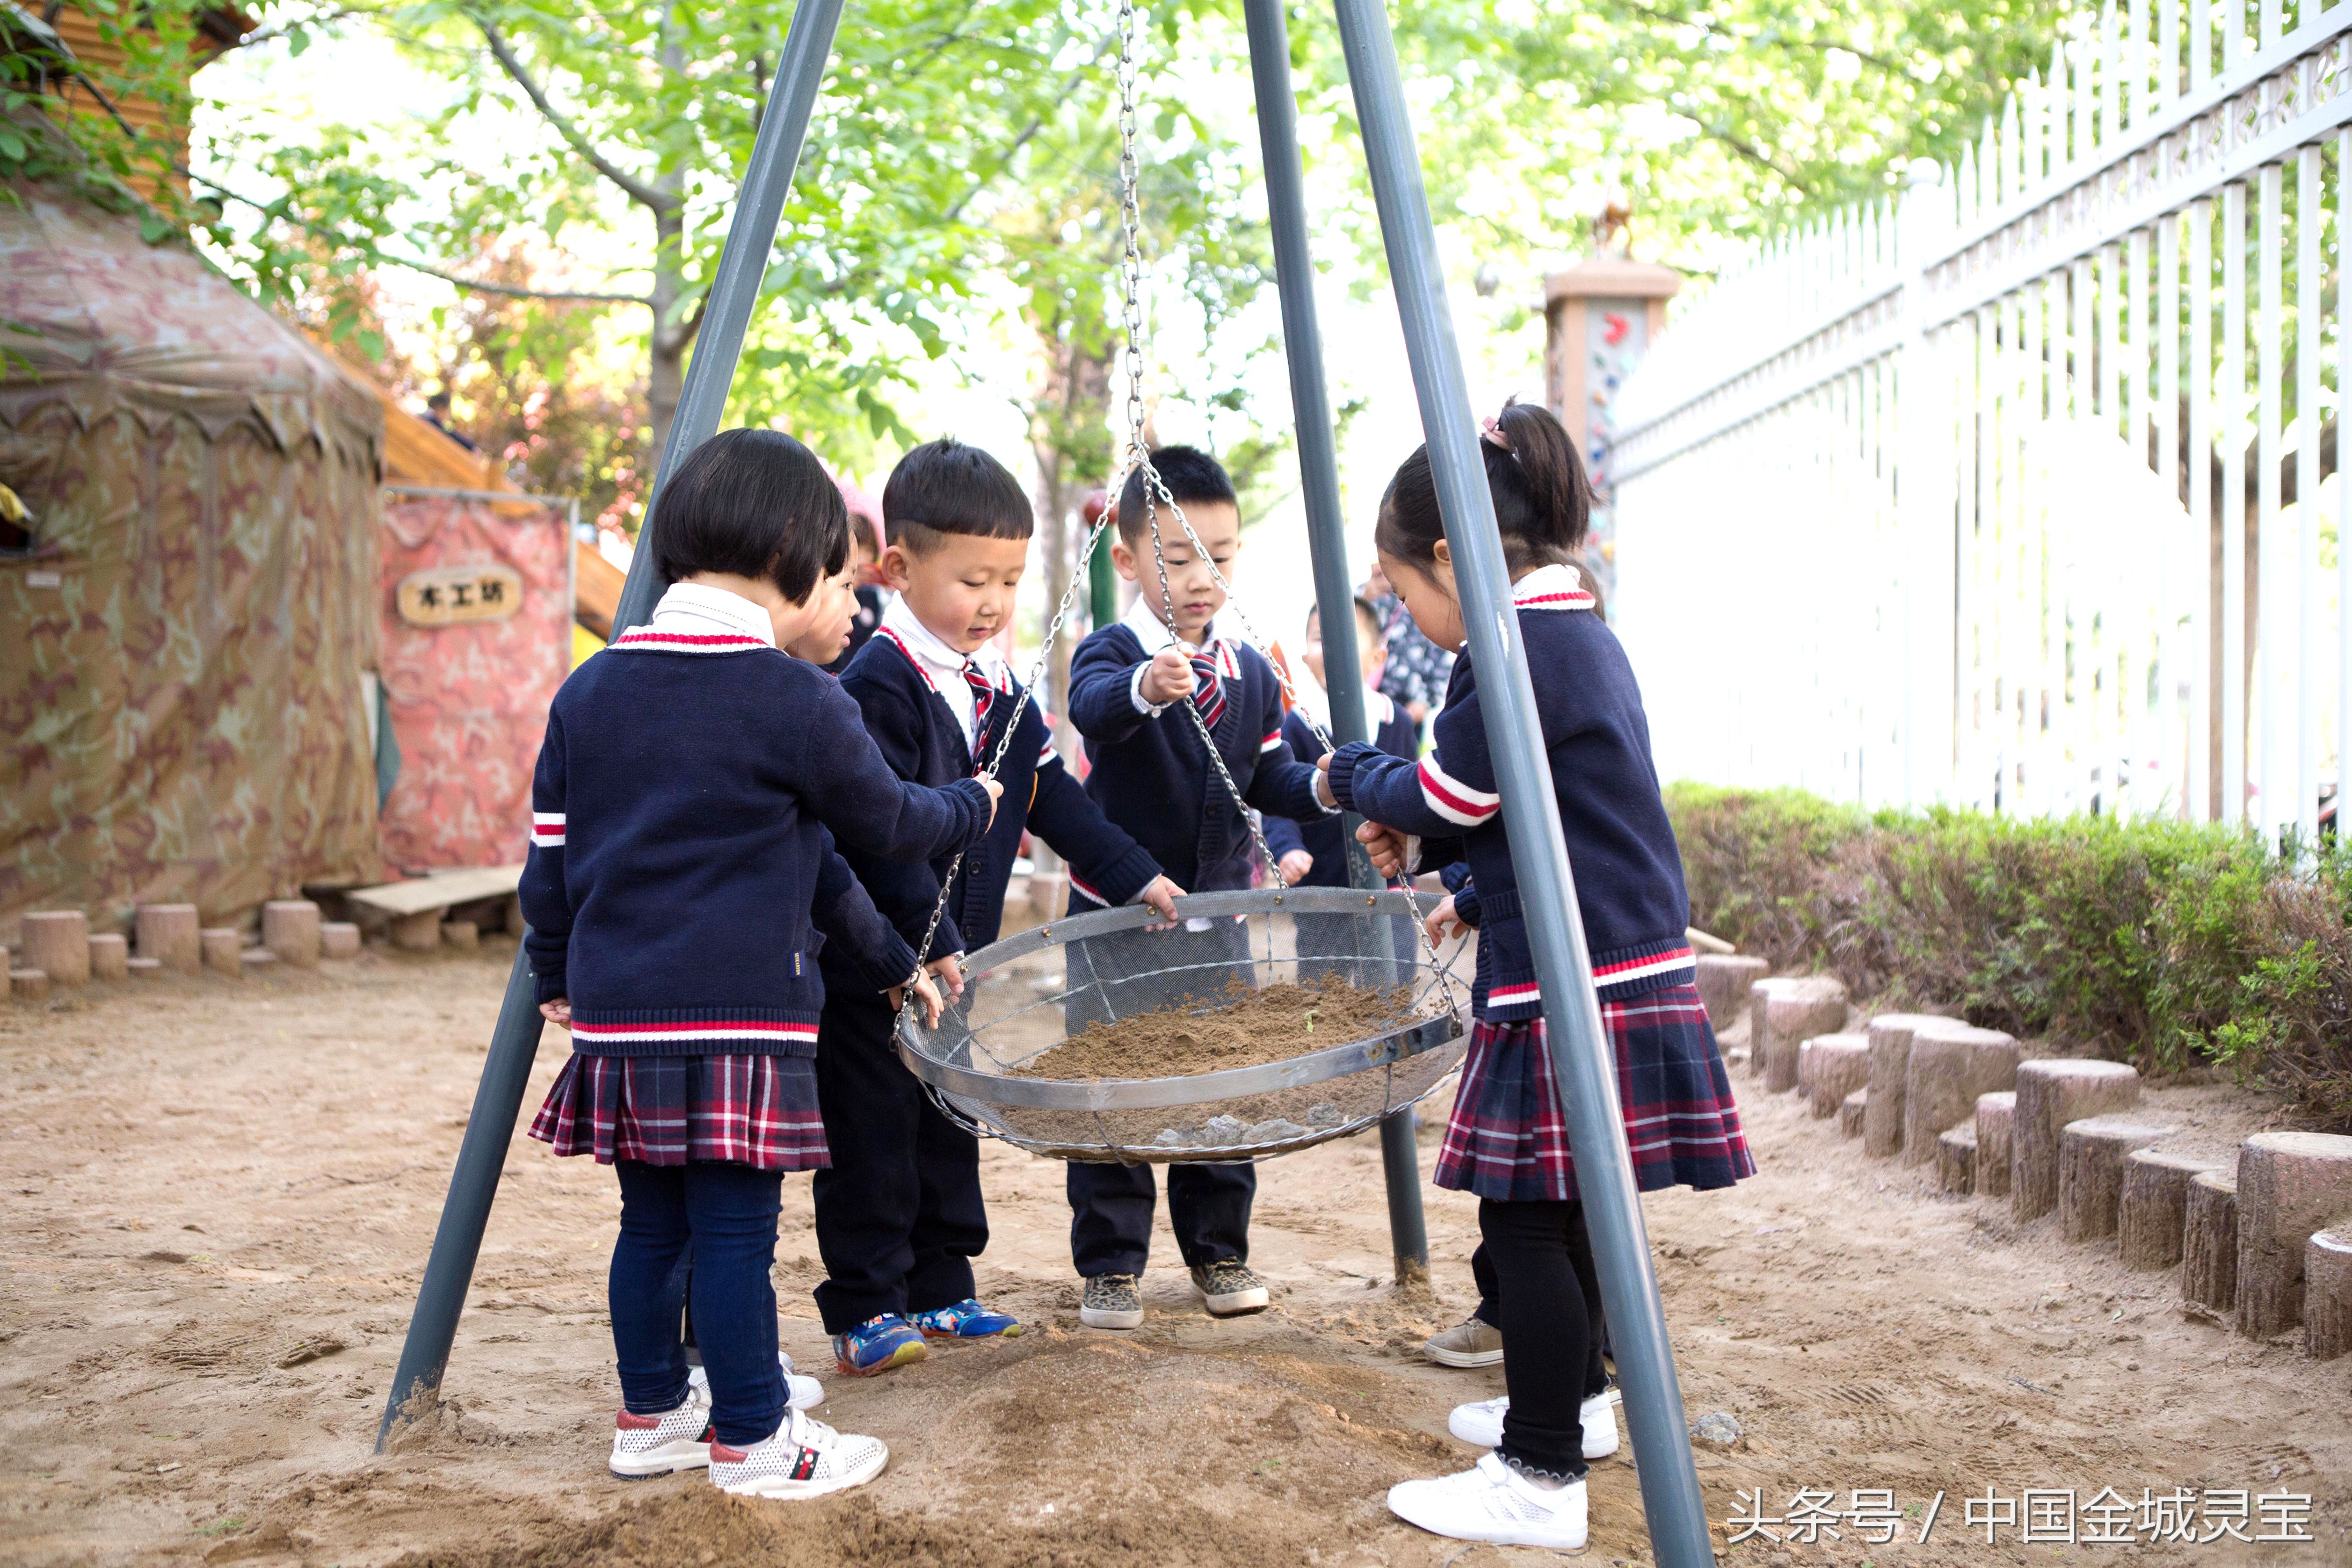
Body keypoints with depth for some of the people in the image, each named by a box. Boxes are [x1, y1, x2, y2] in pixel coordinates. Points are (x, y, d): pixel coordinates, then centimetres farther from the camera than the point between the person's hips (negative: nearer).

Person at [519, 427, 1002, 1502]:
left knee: (651, 1222, 16)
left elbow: (548, 854, 13)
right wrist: (974, 807, 24)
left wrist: (557, 976, 24)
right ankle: (752, 1442, 12)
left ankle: (651, 1416, 27)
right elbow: (889, 825, 4)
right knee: (735, 1231, 2)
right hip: (741, 1012, -6)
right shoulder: (797, 701, -8)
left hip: (616, 1011, 6)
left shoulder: (589, 690, 9)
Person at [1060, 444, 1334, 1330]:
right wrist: (1145, 686, -56)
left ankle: (1219, 1252, 24)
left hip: (1216, 912, 4)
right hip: (1114, 914, -4)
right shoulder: (1111, 653, -11)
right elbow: (1092, 706, -34)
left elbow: (1268, 775, 11)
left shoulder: (1249, 673, 6)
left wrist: (1321, 786, -11)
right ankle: (1109, 1265, 13)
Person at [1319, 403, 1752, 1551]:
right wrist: (1437, 858, 18)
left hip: (1575, 982, -10)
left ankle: (1541, 1479, 0)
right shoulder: (1581, 634, 15)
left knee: (1526, 1218, -5)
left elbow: (1446, 797, -11)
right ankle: (1571, 1399, 34)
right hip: (1625, 966, 10)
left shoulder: (1523, 647, -17)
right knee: (1556, 1208, 20)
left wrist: (1352, 778, 6)